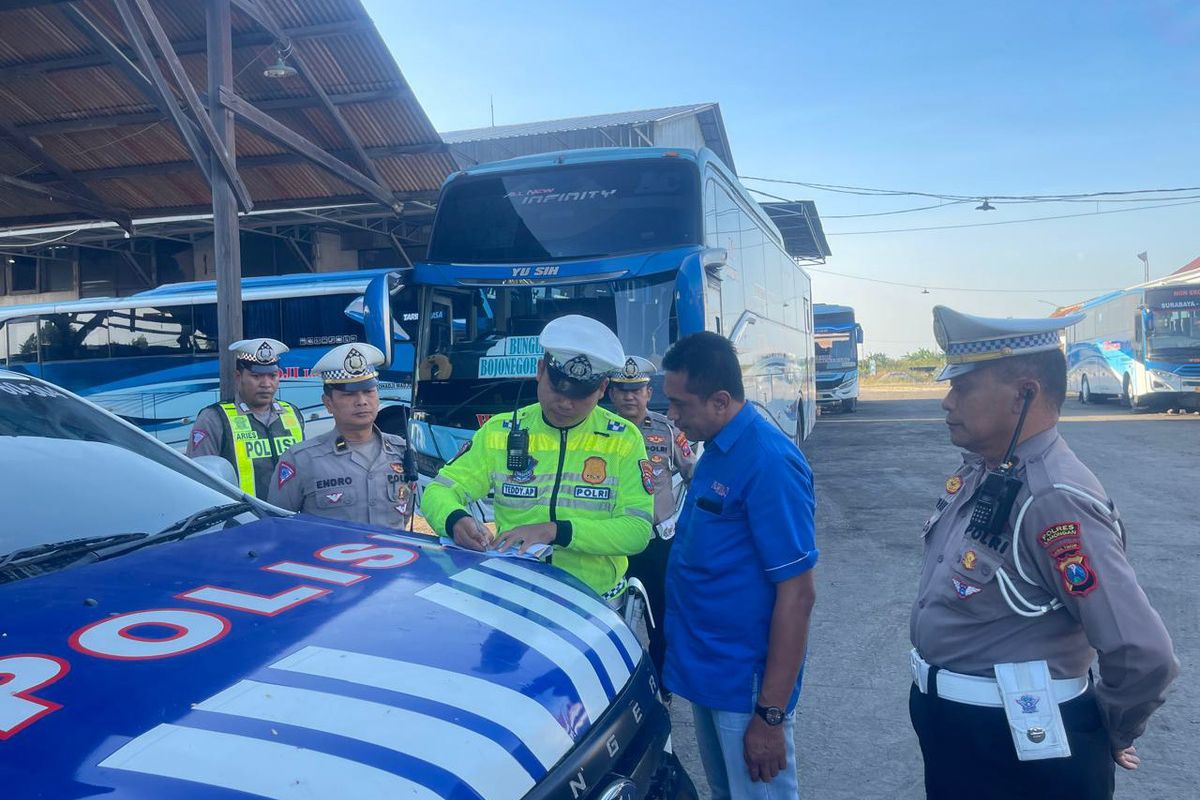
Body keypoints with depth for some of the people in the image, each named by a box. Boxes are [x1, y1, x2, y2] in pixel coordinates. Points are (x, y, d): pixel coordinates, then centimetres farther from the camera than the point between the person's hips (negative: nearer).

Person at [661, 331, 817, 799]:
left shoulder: (768, 463, -23)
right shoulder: (716, 450, 5)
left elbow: (797, 594, -23)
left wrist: (771, 714, -21)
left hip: (746, 686, -9)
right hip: (704, 670, 9)